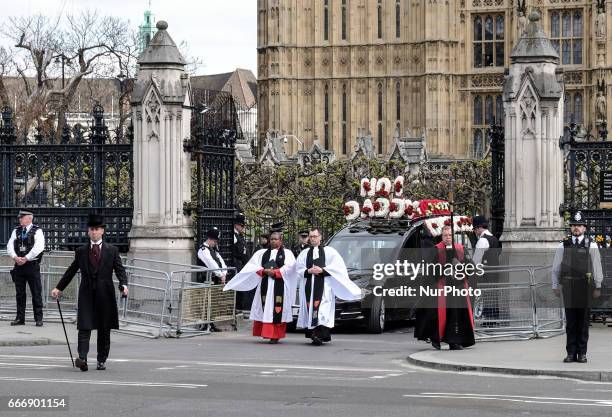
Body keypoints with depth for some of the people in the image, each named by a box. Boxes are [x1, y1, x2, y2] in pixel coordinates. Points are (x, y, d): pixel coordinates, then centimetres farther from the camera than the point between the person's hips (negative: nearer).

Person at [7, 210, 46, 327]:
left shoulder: (37, 231, -3)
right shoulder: (16, 231, 12)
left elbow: (39, 247, -15)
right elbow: (10, 246, 4)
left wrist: (26, 258, -17)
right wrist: (15, 257, -12)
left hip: (32, 265, -5)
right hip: (18, 266, 5)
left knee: (36, 293, -2)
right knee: (19, 293, 6)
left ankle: (38, 319, 3)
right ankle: (20, 318, 11)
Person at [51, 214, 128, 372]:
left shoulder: (112, 251, 6)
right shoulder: (81, 251, 10)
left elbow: (120, 270, 1)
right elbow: (71, 271, 16)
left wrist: (124, 285, -18)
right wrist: (59, 288, 14)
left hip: (105, 295, 0)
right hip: (86, 294, 0)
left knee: (104, 330, 6)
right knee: (84, 328, -12)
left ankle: (102, 360, 17)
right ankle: (82, 359, -22)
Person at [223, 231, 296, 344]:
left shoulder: (287, 253, 8)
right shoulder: (262, 253, 16)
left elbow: (288, 267, -6)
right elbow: (253, 266, 5)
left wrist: (274, 272, -14)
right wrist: (265, 271, -11)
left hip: (280, 285, -3)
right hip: (265, 284, 3)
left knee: (277, 310, -9)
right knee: (265, 309, -1)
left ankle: (275, 335, -9)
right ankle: (267, 332, 5)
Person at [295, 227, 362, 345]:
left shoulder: (329, 251, 9)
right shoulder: (304, 253, 18)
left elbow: (337, 266, 1)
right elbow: (298, 269, 13)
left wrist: (322, 270, -10)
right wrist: (308, 271, -7)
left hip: (324, 285, -4)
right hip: (309, 286, 4)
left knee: (322, 309, -15)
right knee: (310, 308, -2)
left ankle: (320, 335, -23)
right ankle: (313, 333, 3)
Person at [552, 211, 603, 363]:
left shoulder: (591, 246, 4)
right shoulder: (563, 246, 8)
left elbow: (597, 267, 5)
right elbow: (556, 268, 12)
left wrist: (598, 287, 4)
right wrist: (555, 286, 10)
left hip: (585, 287, -1)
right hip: (568, 287, 1)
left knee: (583, 322, 2)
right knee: (570, 322, 4)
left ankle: (582, 353, 8)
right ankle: (571, 353, 9)